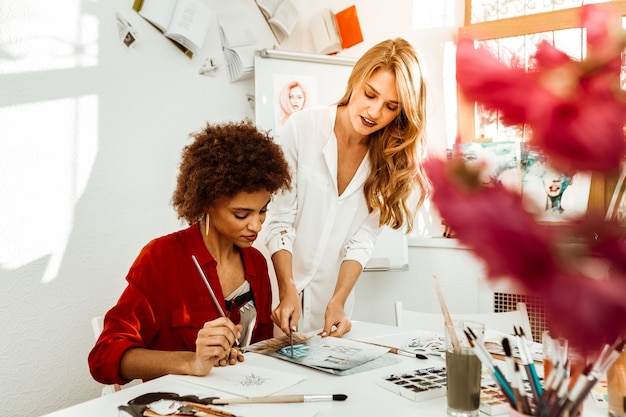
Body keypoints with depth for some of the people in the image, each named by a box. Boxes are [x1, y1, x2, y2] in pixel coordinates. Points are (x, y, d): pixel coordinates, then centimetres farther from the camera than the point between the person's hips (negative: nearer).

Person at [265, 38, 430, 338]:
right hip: (277, 289, -2)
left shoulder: (392, 157, -4)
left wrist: (338, 301, -19)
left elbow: (362, 239, -7)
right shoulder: (302, 127, -14)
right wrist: (288, 291, -21)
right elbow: (280, 220, -13)